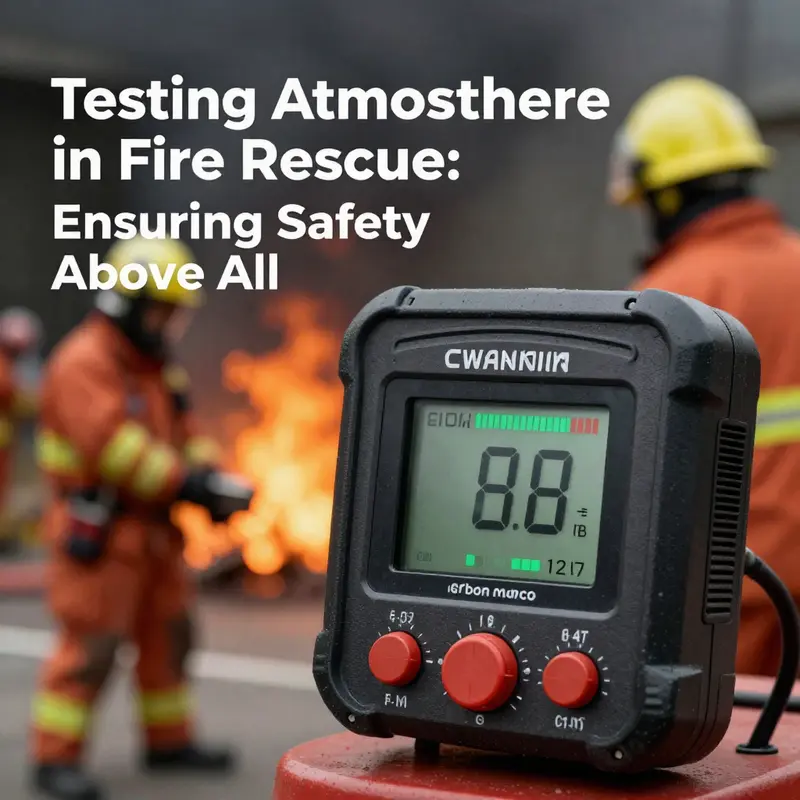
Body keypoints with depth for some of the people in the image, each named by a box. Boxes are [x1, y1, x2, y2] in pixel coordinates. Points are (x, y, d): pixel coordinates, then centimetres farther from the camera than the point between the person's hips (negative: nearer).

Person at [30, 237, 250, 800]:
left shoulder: (157, 367, 16)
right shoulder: (84, 363, -14)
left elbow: (184, 433, 15)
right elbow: (114, 445, -25)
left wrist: (212, 476, -5)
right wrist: (185, 483, -25)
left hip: (152, 531, 9)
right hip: (99, 535, -9)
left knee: (169, 636, 14)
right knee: (90, 645, -9)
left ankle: (169, 741, 26)